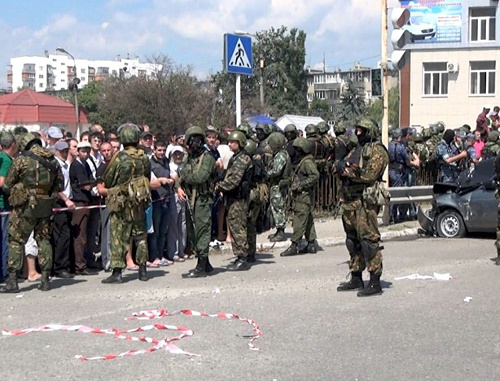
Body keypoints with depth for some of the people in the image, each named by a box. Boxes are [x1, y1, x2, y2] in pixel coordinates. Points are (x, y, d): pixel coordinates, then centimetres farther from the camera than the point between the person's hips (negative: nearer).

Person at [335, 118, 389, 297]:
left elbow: (370, 175, -16)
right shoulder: (356, 150, 21)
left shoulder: (377, 151, -5)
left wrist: (350, 173, -9)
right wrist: (345, 166, -10)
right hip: (350, 200, 9)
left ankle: (375, 282, -10)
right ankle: (356, 278, 22)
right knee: (352, 240, 13)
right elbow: (340, 167, 12)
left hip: (366, 200, -9)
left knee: (368, 239, -11)